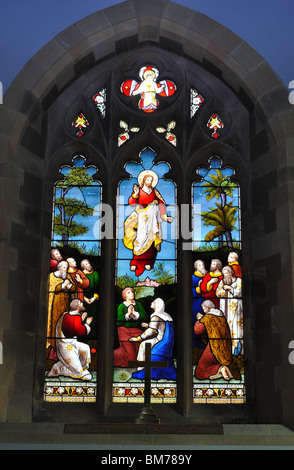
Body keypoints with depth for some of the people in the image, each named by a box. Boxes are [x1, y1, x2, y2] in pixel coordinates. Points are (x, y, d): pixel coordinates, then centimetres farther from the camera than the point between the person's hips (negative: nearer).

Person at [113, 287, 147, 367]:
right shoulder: (121, 306, -1)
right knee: (129, 352, -7)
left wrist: (134, 313, -12)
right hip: (125, 331, -3)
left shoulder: (138, 304, 8)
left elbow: (144, 316, -3)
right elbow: (119, 321, -10)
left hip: (136, 330, 3)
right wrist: (128, 314, -17)